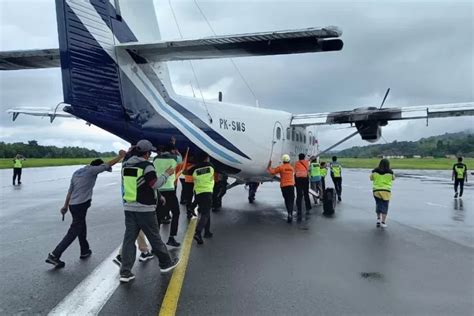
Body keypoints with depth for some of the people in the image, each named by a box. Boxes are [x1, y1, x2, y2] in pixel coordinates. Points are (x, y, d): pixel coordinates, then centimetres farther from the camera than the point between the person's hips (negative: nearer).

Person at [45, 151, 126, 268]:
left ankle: (84, 251, 35)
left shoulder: (77, 172, 16)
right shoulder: (91, 170, -7)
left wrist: (65, 206, 23)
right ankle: (54, 256, -4)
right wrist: (121, 156, 2)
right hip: (81, 205, -9)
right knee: (73, 232, -3)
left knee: (81, 228, 22)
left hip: (73, 204, 9)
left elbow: (70, 191, 18)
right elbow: (108, 164, -8)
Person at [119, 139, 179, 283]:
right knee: (154, 237, 7)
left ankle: (125, 272, 6)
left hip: (128, 207, 6)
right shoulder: (147, 166, -14)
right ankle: (166, 263, 23)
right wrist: (166, 175, -1)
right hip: (144, 209, -6)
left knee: (129, 238, 7)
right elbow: (155, 184, -13)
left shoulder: (125, 165, 8)